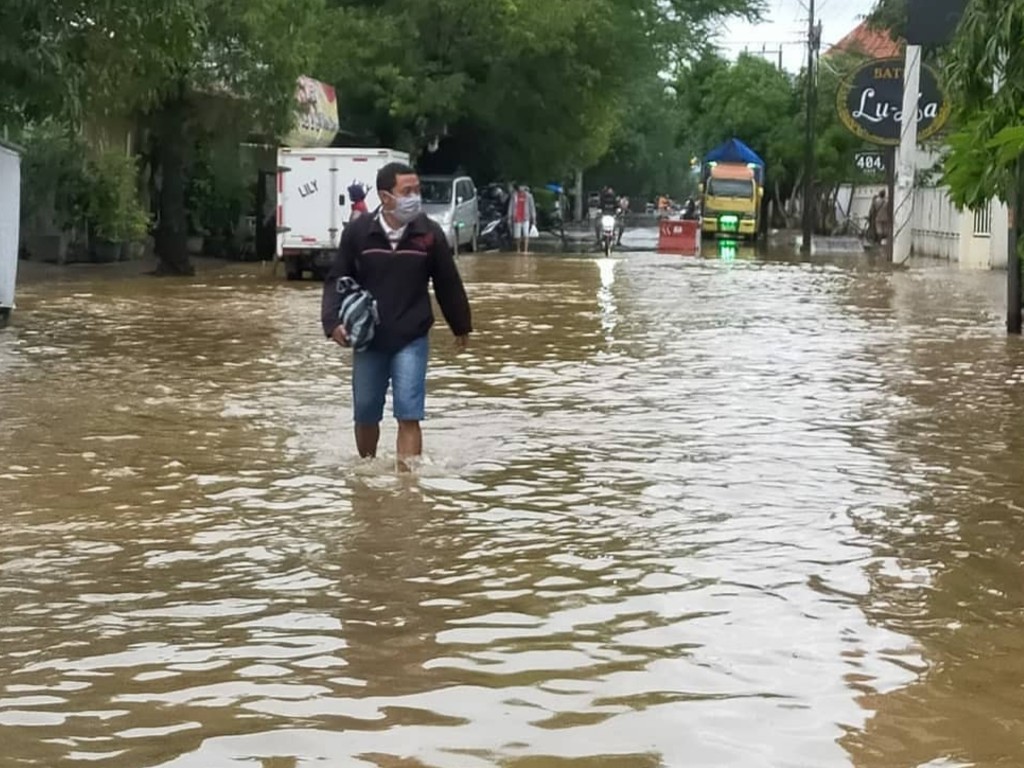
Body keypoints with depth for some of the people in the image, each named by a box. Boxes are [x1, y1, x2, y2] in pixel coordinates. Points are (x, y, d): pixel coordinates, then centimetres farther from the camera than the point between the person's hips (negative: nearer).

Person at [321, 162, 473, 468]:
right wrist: (333, 322, -14)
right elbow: (337, 280, 0)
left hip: (411, 340, -1)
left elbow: (448, 283, 5)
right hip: (367, 340, 1)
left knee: (409, 416, -10)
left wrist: (461, 326, 15)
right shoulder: (358, 232, -6)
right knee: (365, 416, 13)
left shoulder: (430, 234, -6)